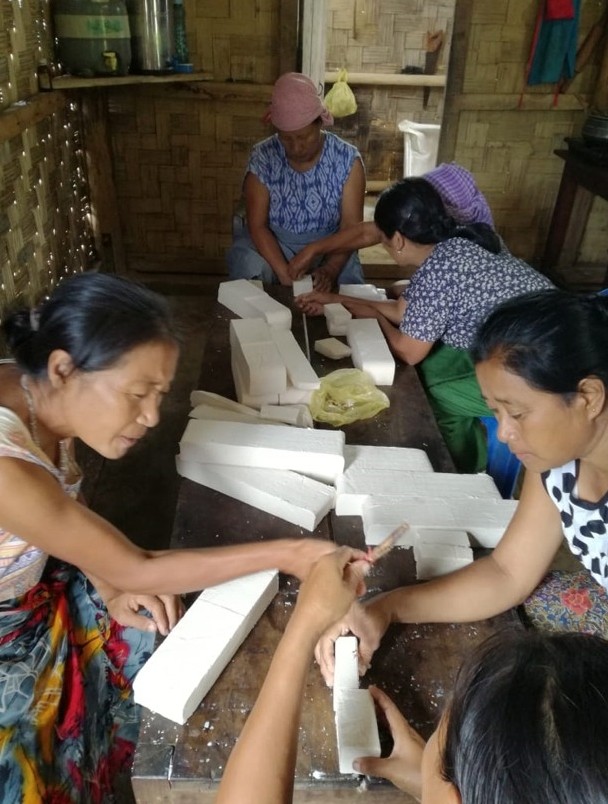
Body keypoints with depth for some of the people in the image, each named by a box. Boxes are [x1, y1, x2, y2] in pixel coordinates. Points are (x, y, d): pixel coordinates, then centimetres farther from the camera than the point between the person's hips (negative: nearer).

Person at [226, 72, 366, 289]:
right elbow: (258, 225, -14)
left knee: (346, 281, -28)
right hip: (274, 243, 0)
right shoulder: (262, 158, -12)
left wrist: (330, 269, -33)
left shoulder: (347, 159, -12)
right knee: (246, 264, -30)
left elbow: (351, 226, -15)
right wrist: (283, 272, -30)